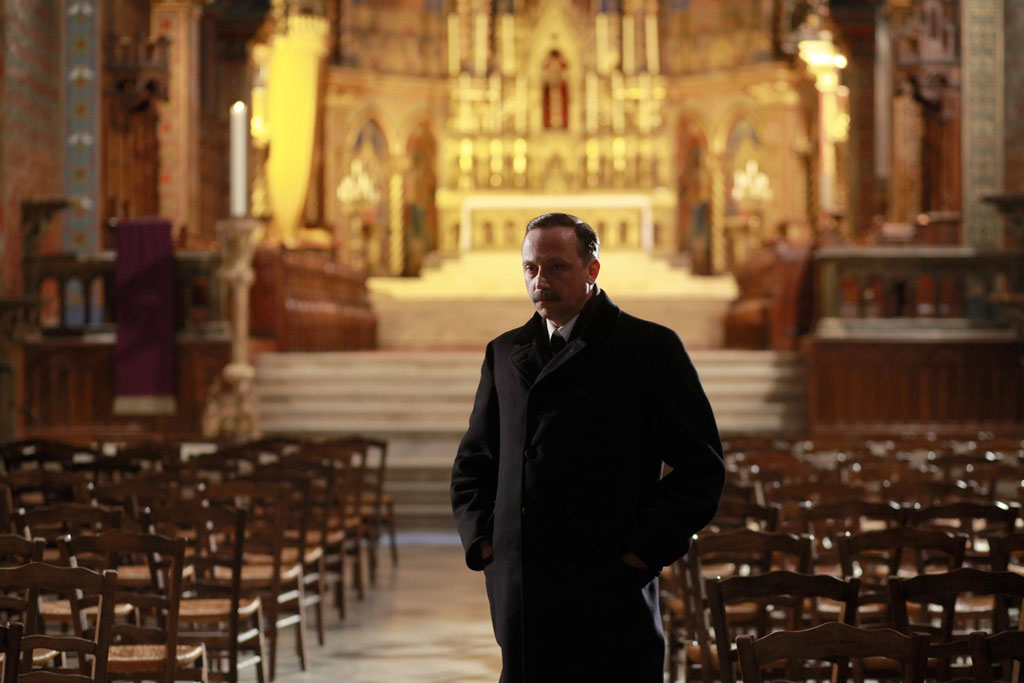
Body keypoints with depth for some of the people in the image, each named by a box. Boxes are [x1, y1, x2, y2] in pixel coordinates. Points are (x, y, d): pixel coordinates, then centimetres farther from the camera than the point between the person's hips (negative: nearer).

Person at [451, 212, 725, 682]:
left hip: (610, 598, -4)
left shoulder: (650, 348, -1)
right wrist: (480, 538, 8)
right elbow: (472, 463, 24)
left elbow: (701, 467, -3)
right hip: (519, 601, 5)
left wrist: (644, 549, -10)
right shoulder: (505, 353, 15)